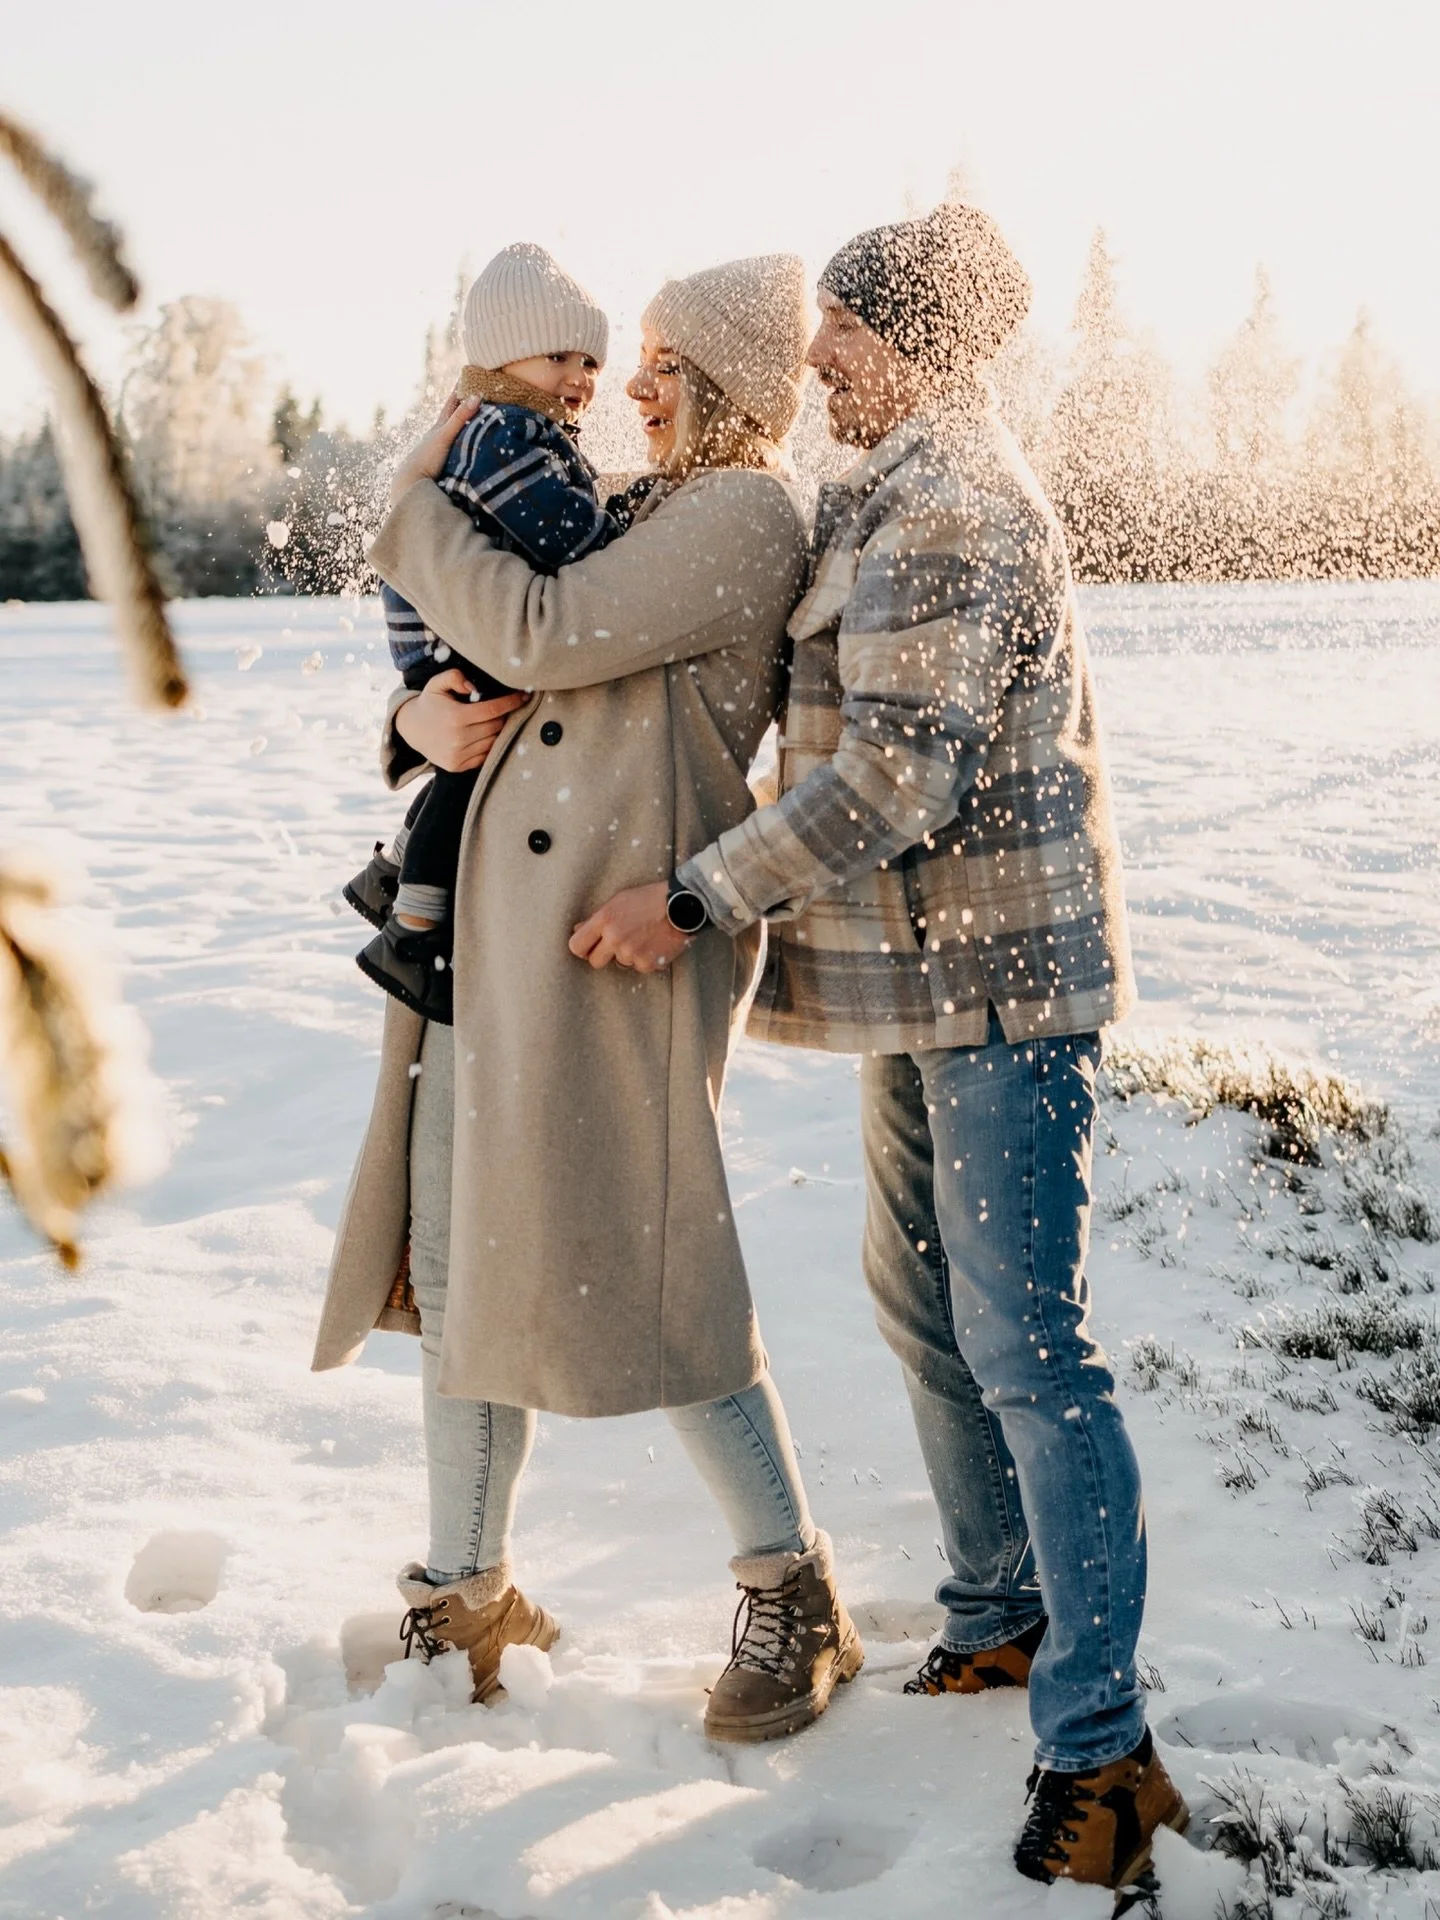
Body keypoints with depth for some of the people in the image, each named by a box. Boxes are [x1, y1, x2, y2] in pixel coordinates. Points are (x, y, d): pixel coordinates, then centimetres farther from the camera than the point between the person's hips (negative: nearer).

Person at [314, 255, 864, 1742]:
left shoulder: (748, 518, -5)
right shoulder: (639, 515, 23)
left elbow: (540, 635, -16)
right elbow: (473, 669, 23)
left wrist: (419, 500, -2)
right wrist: (422, 717, 0)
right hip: (491, 921, 9)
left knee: (636, 1263, -8)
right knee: (457, 1260, 10)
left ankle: (791, 1594, 10)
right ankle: (464, 1596, 24)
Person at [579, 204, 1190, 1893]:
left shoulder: (941, 505, -16)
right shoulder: (906, 496, 17)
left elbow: (899, 773, -23)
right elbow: (875, 743, 21)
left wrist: (696, 895, -18)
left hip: (1000, 976, -11)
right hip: (929, 972, 11)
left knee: (1023, 1343, -10)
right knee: (924, 1304, 17)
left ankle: (1100, 1743, -3)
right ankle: (1001, 1616, 31)